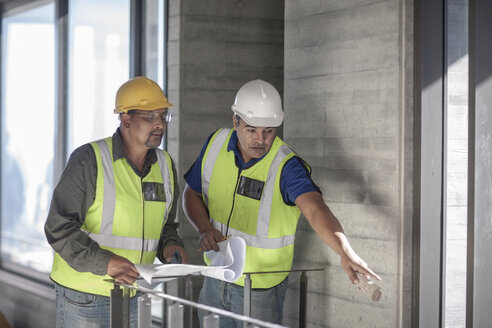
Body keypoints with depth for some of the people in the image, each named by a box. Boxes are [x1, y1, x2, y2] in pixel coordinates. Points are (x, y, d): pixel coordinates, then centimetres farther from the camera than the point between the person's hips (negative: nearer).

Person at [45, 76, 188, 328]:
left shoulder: (164, 165, 7)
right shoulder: (89, 160, -13)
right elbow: (59, 227, -17)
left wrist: (170, 246, -3)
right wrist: (105, 262, -29)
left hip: (133, 296, 6)